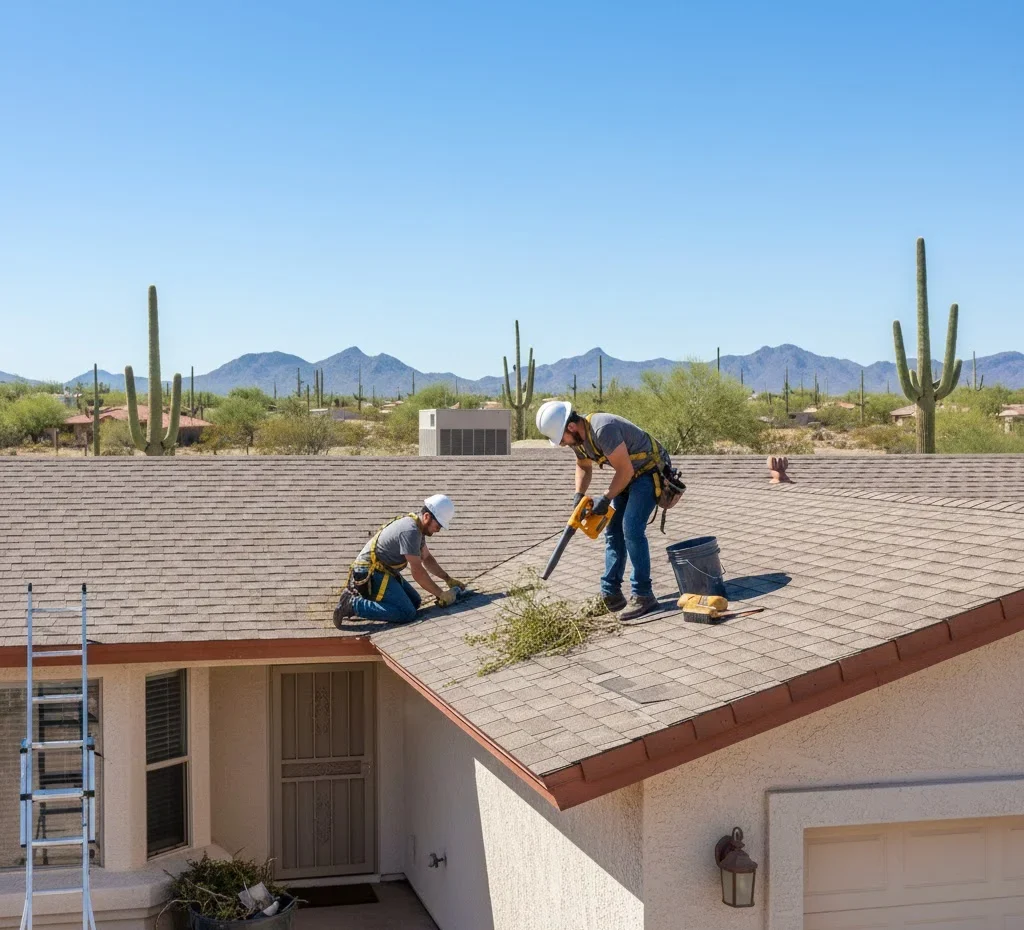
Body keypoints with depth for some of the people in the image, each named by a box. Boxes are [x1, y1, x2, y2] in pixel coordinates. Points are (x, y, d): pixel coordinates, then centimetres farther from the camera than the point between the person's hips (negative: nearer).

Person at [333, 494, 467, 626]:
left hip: (382, 570, 11)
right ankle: (353, 604, -17)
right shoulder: (410, 531, -22)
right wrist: (440, 594, -14)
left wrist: (448, 579, 15)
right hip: (370, 573, -11)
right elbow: (417, 571, -21)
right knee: (407, 613, -19)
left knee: (415, 601, 10)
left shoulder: (416, 527, 11)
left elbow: (426, 558, 24)